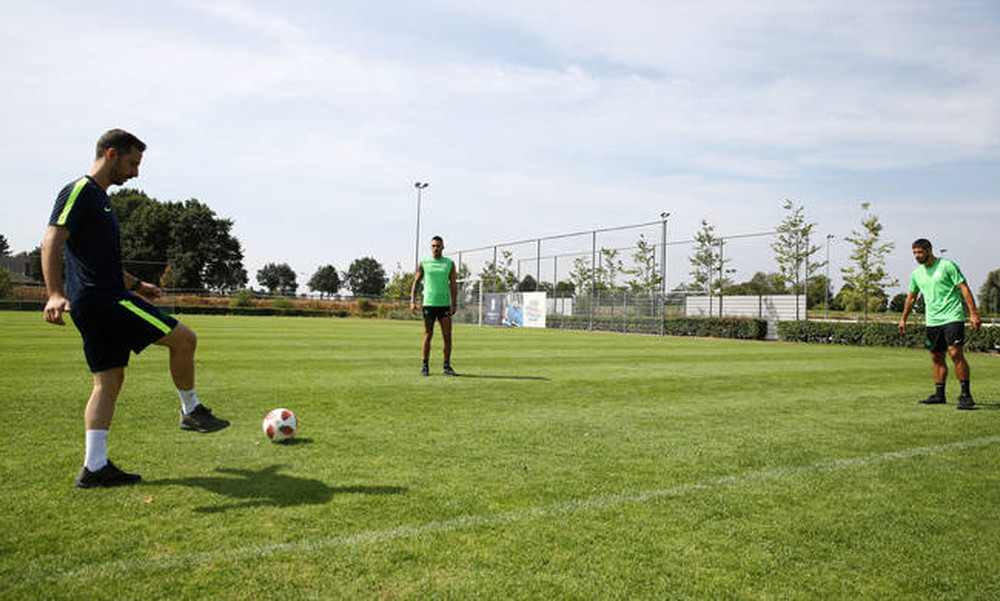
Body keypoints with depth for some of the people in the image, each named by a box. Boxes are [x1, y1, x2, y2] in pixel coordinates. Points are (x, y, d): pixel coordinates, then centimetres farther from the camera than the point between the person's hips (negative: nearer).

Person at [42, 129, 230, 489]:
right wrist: (55, 293, -30)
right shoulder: (80, 191, -7)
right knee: (183, 337, -6)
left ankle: (94, 466, 9)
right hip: (103, 299, -10)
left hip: (94, 306, 10)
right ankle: (190, 411, 10)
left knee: (110, 379, 8)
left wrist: (136, 285, 38)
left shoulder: (99, 199, 23)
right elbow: (52, 243, -19)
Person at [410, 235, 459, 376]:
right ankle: (425, 366, 9)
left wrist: (453, 304, -3)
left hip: (445, 305, 1)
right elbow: (416, 282, 8)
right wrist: (412, 301, -3)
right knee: (428, 336, 1)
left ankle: (447, 366, 8)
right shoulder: (423, 264, 6)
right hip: (428, 304, -1)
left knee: (447, 336, -1)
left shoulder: (449, 264, 8)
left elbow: (453, 285, 6)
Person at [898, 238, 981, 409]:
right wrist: (903, 319, 26)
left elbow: (964, 288, -7)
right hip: (932, 321, 6)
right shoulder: (917, 273, 12)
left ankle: (966, 395, -9)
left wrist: (973, 313, -14)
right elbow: (911, 297, 24)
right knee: (937, 357, 8)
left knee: (955, 353, -14)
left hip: (952, 317, -6)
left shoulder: (947, 265, -5)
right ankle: (939, 395, 14)